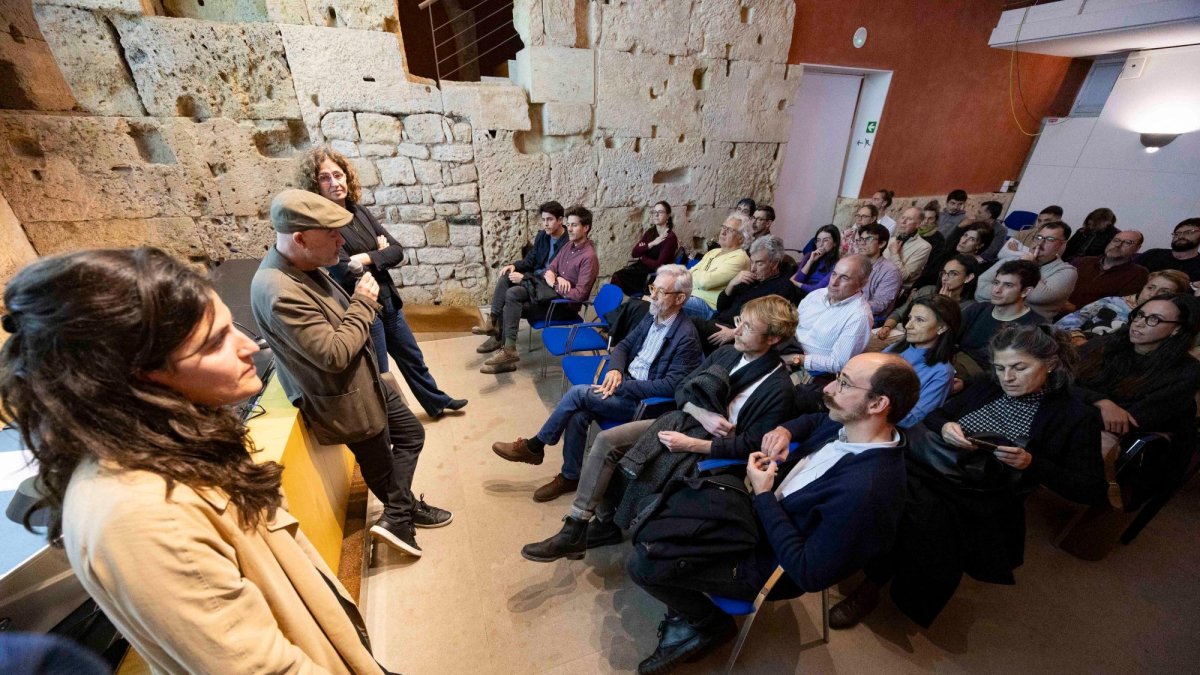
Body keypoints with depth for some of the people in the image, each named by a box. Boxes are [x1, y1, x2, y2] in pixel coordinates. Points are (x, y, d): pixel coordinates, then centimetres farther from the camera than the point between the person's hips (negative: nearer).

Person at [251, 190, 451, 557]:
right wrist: (364, 304, -21)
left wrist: (361, 302, -1)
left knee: (411, 434, 19)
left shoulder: (304, 265, -1)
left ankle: (399, 514, 23)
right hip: (345, 401, -9)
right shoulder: (278, 292, -31)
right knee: (380, 466, 14)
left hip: (366, 382, 9)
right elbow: (334, 354, -29)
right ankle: (401, 516, 40)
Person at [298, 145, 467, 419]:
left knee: (412, 357, 22)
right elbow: (345, 272, -24)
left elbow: (397, 251, -1)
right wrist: (380, 254, -12)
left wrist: (367, 258, -15)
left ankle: (437, 403, 42)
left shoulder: (359, 211, 4)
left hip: (389, 301, 7)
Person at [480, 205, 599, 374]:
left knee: (512, 307, -19)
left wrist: (555, 285, -15)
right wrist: (554, 278, -12)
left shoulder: (589, 257, -17)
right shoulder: (569, 245, 9)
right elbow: (550, 269, 12)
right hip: (550, 288, 8)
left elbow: (579, 295, -23)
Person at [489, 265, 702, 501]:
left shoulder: (686, 336, -16)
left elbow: (671, 386, -21)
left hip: (642, 401, -6)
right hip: (623, 382, 6)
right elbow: (623, 345, 14)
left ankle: (535, 446, -1)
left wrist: (622, 386, -21)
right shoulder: (652, 317, 8)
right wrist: (615, 369, -8)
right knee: (578, 415, -19)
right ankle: (570, 477, 1)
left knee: (578, 392, -21)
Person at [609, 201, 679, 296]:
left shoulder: (670, 238, -12)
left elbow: (658, 264, -18)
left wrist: (641, 257, -4)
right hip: (642, 267, 6)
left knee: (618, 278, -19)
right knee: (617, 275, -18)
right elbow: (634, 253, -1)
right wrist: (651, 244, -13)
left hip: (654, 275, -6)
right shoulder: (651, 232, 8)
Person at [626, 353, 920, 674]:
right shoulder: (847, 426, -8)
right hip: (760, 513, 8)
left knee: (643, 563, -8)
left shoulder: (866, 489, -33)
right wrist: (785, 430, -4)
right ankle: (686, 614, 22)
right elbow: (815, 419, 18)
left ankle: (710, 623, 19)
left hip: (765, 560, -8)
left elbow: (810, 574, -26)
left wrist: (764, 495, -20)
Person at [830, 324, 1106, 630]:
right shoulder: (987, 387, 14)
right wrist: (945, 426, -5)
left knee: (921, 510, -32)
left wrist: (1032, 463, -14)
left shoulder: (1076, 415, 3)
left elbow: (1091, 490, 2)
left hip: (980, 499, -3)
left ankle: (870, 589, -13)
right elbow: (934, 416, 18)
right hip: (927, 464, 4)